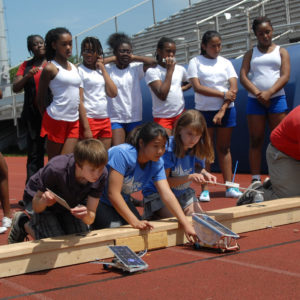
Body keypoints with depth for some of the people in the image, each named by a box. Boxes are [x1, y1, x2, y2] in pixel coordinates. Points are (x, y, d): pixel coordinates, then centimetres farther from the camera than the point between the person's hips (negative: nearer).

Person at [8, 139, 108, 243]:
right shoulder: (55, 169, -40)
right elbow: (36, 208, -26)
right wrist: (43, 201, -50)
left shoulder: (101, 174, -30)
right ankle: (23, 222, 10)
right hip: (40, 199, -4)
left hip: (70, 204, 4)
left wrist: (86, 215, -49)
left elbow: (91, 219, -25)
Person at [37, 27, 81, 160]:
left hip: (74, 121, 5)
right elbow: (40, 98, 0)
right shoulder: (50, 68, -5)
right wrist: (46, 118, 4)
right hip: (56, 120, -5)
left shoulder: (74, 68, 14)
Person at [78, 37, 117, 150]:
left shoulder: (101, 71, 15)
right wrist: (86, 128, -16)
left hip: (105, 120, 6)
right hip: (89, 119, -6)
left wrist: (103, 69, 3)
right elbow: (79, 101, -10)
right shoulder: (80, 71, -3)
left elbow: (113, 93, 3)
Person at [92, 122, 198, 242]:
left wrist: (186, 224, -24)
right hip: (97, 200, -7)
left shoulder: (157, 163, -10)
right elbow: (113, 194, -33)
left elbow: (167, 194, -14)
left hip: (121, 200, 7)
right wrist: (135, 222, -36)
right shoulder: (123, 154, -32)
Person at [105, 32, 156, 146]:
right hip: (115, 118, -2)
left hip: (134, 118, 2)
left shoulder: (135, 68, 2)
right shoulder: (108, 69, 1)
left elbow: (153, 62, -10)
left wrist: (133, 58, -4)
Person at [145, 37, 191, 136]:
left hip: (180, 114, 5)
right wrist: (170, 70, -14)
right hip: (162, 117, -5)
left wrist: (182, 88, 5)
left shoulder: (180, 69, 6)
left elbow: (190, 83, 27)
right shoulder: (152, 71, -9)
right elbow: (162, 95, -20)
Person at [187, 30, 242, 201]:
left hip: (226, 110, 2)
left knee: (224, 148, 7)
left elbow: (234, 89, 0)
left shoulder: (226, 63, 10)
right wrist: (223, 94, -12)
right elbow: (197, 87, -10)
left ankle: (229, 186, 9)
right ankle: (205, 189, 1)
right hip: (204, 111, -2)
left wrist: (222, 110, -11)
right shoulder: (195, 62, 2)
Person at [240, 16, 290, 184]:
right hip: (255, 100, 2)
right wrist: (258, 93, -13)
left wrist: (269, 92, -17)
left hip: (276, 99, -1)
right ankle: (256, 180, 2)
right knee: (256, 141, 0)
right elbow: (243, 76, 3)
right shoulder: (251, 54, 16)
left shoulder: (281, 52, 11)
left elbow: (285, 76, -2)